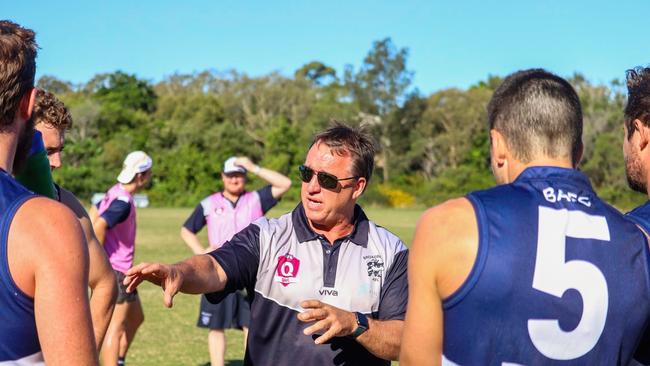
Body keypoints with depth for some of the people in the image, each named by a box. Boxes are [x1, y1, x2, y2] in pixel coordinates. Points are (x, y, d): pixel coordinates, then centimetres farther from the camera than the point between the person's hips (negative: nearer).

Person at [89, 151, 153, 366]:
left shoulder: (115, 193, 8)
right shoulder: (123, 202, -21)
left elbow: (93, 214, 19)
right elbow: (98, 226, -32)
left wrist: (101, 252, 18)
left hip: (122, 269, 10)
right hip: (116, 270, -10)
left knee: (136, 318, 21)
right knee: (116, 328, -7)